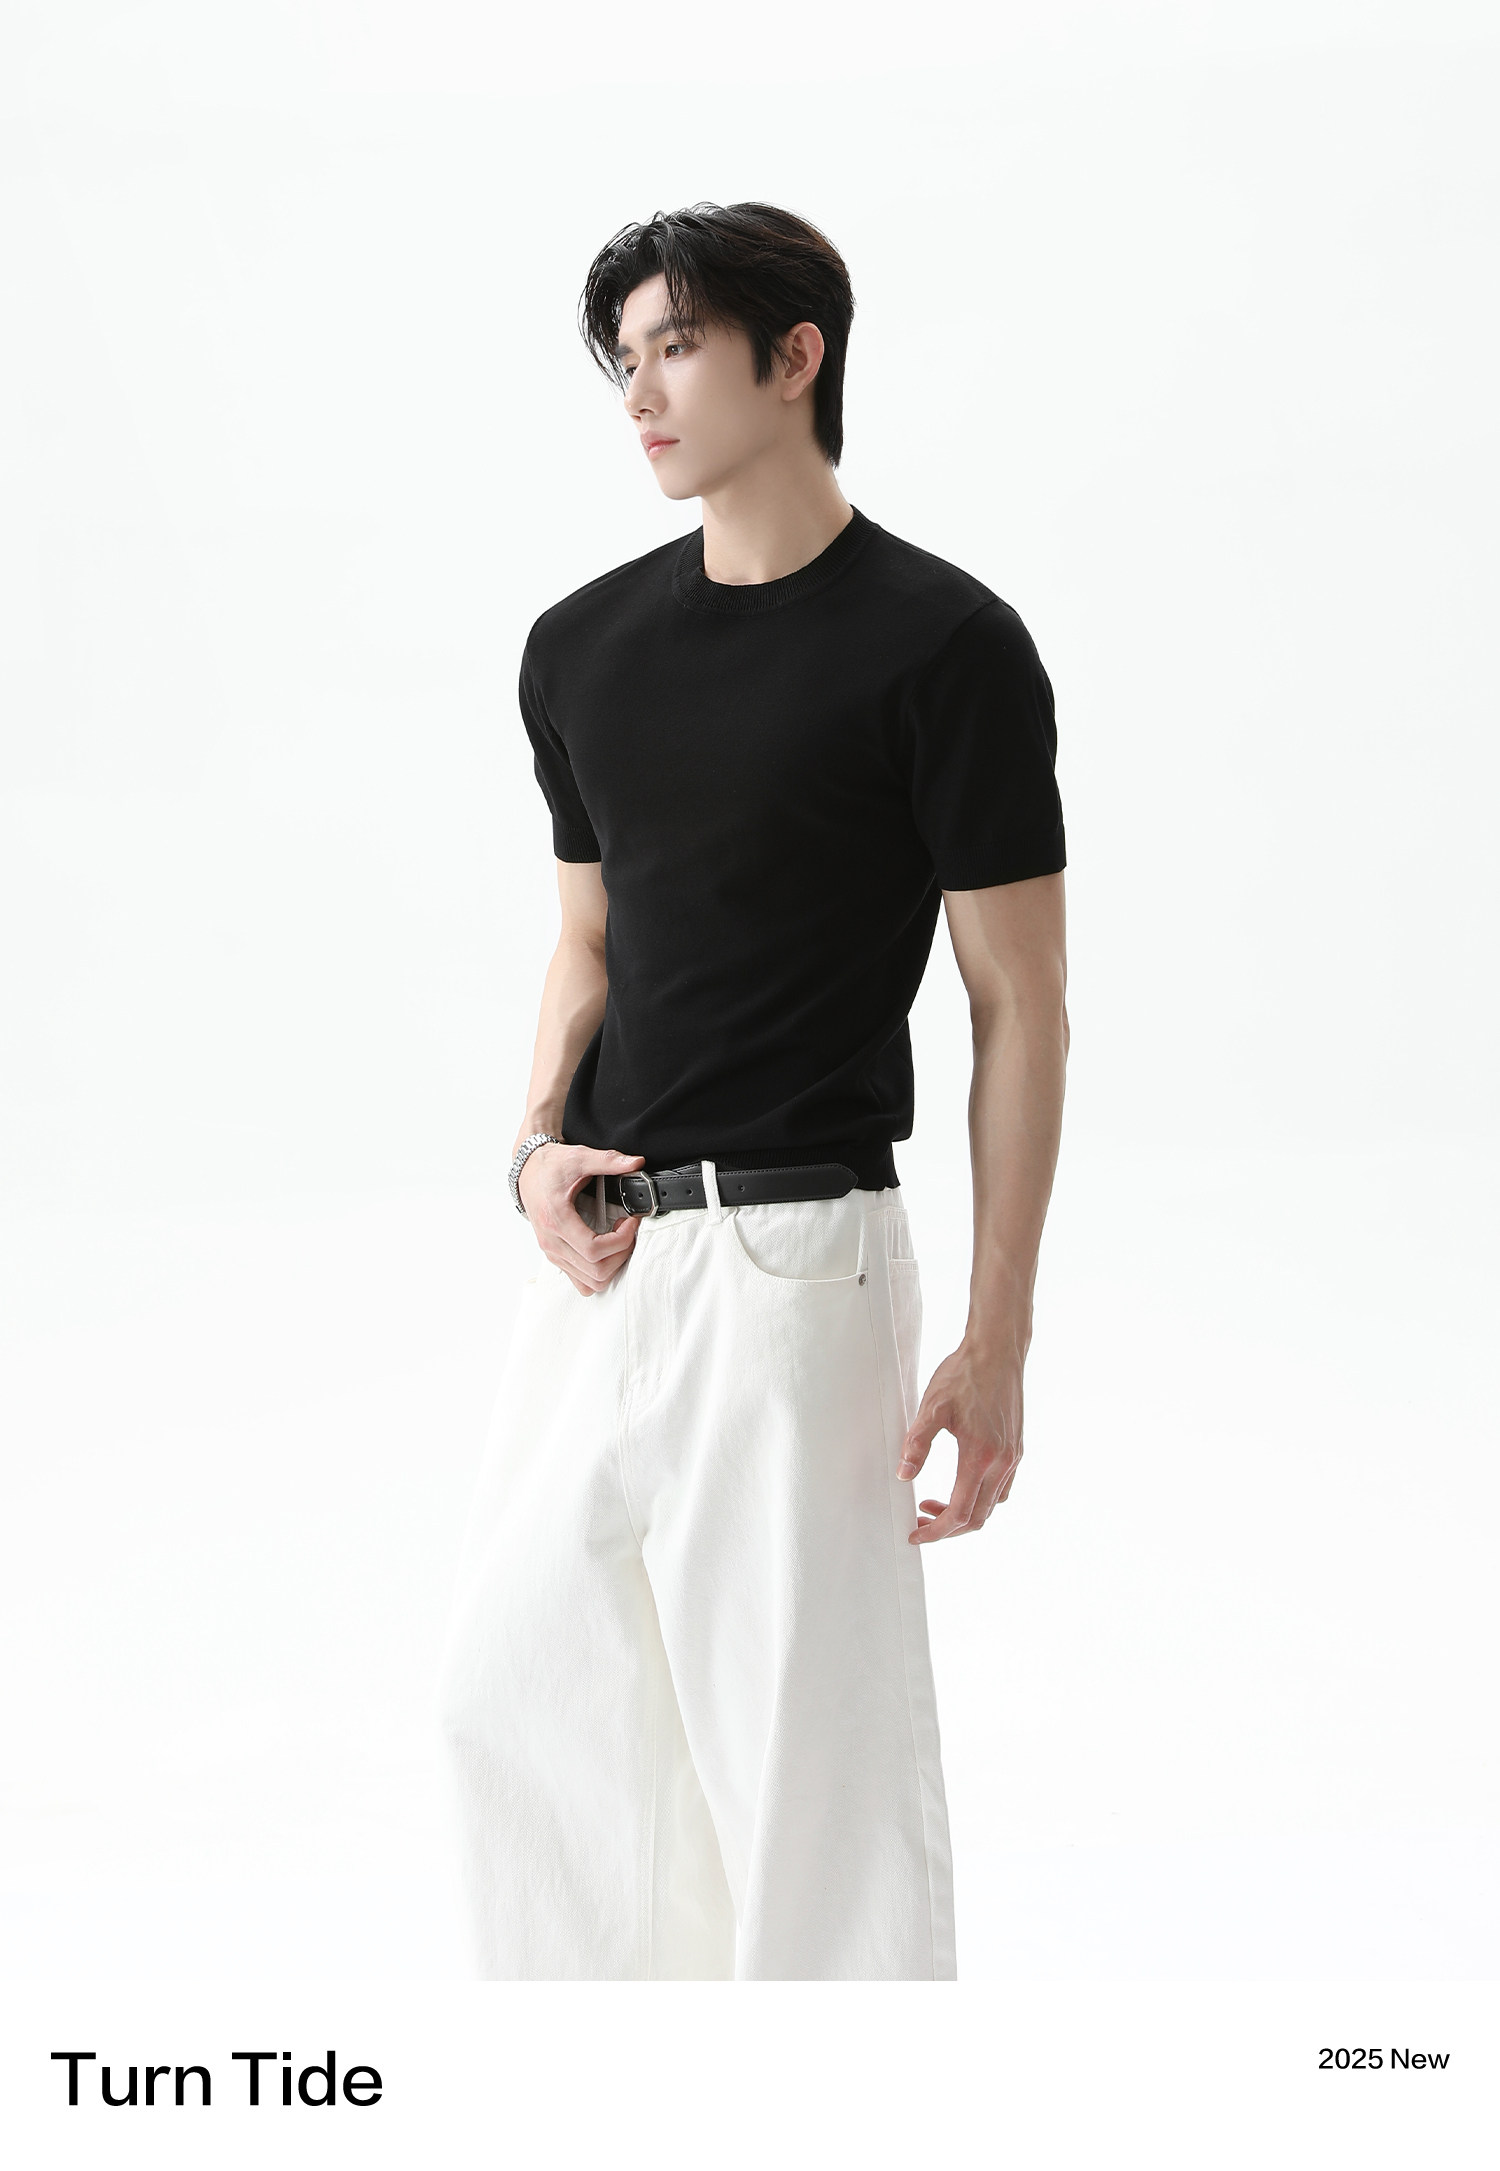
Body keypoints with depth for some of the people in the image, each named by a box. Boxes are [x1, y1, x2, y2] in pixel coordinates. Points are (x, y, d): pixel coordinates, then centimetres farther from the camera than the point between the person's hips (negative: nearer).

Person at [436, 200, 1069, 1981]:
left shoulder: (942, 645, -10)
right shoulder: (584, 645, 10)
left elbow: (1021, 1008, -9)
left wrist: (996, 1339, -12)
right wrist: (541, 1145, 0)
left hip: (791, 1253, -7)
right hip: (597, 1248, 7)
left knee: (808, 1741, 1)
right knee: (513, 1689, 16)